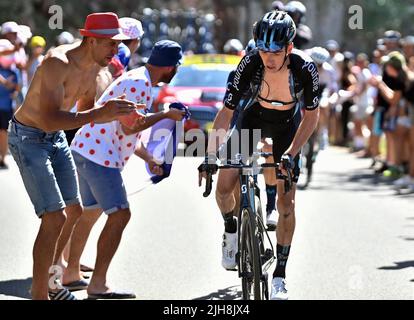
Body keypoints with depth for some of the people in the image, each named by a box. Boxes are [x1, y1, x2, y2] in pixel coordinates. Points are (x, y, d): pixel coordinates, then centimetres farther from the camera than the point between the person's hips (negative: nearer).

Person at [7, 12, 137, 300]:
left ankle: (47, 279, 32)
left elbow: (85, 111, 14)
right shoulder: (57, 64, -29)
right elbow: (49, 120, -37)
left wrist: (114, 112, -5)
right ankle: (40, 295, -9)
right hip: (28, 138, -9)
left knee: (73, 211, 16)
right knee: (55, 217, -16)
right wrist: (99, 114, -41)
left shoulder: (93, 67, -1)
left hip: (57, 137, 9)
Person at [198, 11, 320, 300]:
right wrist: (211, 156, -32)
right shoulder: (250, 64, -31)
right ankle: (231, 228, 24)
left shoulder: (305, 68, -32)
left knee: (286, 202, -8)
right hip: (254, 117, 1)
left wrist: (290, 154, -27)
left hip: (287, 125, -1)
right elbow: (226, 112, -26)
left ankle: (280, 276, 1)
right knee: (224, 187, -10)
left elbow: (311, 116, -19)